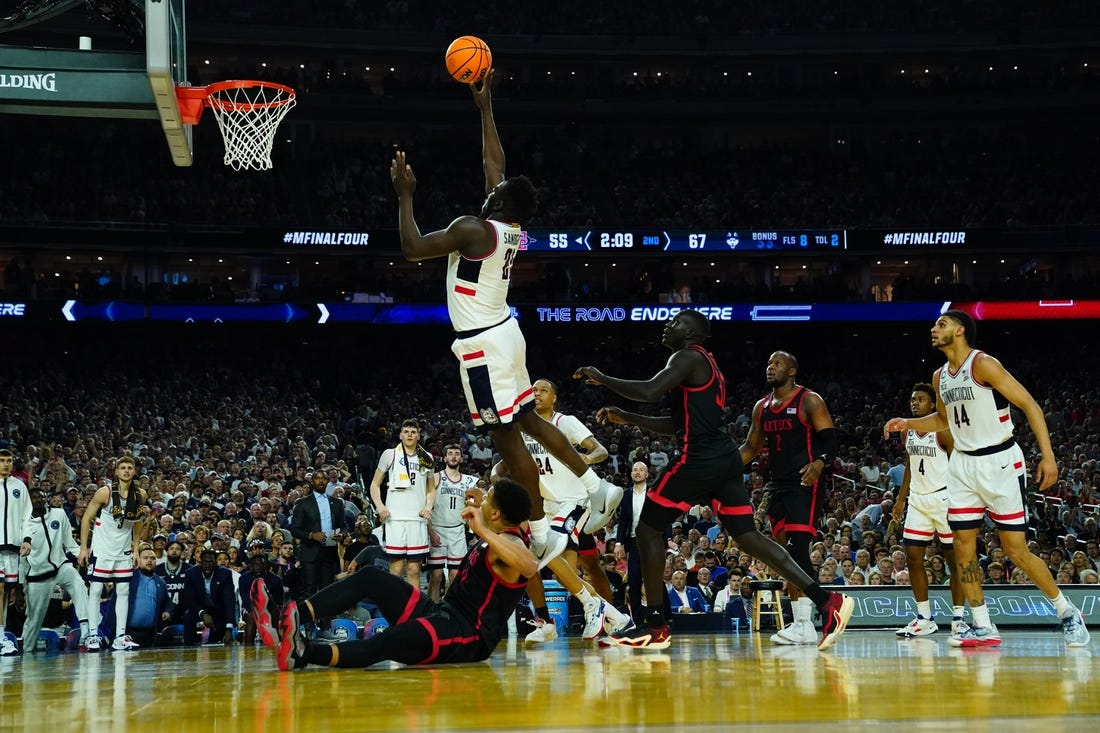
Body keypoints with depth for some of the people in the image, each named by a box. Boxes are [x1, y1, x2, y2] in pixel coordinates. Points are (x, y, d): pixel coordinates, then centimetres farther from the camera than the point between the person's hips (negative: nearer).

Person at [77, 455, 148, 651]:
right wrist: (83, 548, -10)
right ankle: (92, 635, 0)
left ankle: (120, 637, 5)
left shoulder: (141, 494, -2)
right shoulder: (105, 492, -14)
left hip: (124, 550, 4)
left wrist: (136, 548, 8)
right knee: (95, 590, -4)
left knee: (124, 592, 3)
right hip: (102, 550, -4)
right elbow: (86, 519, -7)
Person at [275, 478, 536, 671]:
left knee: (389, 642, -39)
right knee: (370, 577, -1)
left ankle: (305, 653, -64)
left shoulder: (511, 542, -13)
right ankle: (294, 616, -23)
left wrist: (483, 531, -39)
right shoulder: (496, 535, 16)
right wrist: (481, 509, 31)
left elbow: (530, 566, -40)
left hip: (470, 637, -10)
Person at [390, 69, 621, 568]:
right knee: (527, 420, 20)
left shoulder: (475, 229, -19)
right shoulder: (512, 227, 5)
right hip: (503, 333, 9)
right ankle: (598, 487, 19)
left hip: (482, 343, -9)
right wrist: (484, 106, 21)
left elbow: (412, 248, -18)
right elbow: (493, 161, 18)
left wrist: (404, 195, -9)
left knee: (506, 437, -5)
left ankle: (542, 536, -3)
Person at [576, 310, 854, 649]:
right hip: (726, 459, 9)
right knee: (748, 537, 7)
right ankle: (827, 601, -3)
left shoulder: (689, 357, -5)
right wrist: (625, 417, 28)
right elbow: (676, 424, 29)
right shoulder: (705, 365, 25)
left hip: (700, 460, -9)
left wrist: (602, 378, -8)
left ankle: (656, 626, 1)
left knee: (648, 529, 1)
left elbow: (649, 391, -21)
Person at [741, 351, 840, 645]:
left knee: (798, 548, -16)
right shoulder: (761, 407, 14)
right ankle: (799, 621, 12)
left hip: (805, 483, -8)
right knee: (786, 553, 7)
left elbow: (830, 439, -11)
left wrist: (819, 463, -31)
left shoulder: (809, 401, -6)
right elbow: (751, 447, 21)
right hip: (777, 484, 8)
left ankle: (806, 624, -18)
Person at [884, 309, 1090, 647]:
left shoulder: (983, 364, -14)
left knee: (1016, 550, -6)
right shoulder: (940, 377, 9)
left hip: (999, 462, -7)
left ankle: (1067, 611, 12)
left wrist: (1048, 456, -23)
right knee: (963, 547, 0)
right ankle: (983, 628, 7)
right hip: (963, 465, 7)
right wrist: (908, 423, 11)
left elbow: (1029, 404, -16)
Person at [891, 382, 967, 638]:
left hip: (943, 498, -7)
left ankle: (958, 618, 4)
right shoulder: (908, 432, 10)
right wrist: (901, 499, 14)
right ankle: (925, 619, 9)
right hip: (917, 499, 7)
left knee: (954, 558, -1)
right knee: (913, 558, 2)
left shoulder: (943, 431, -10)